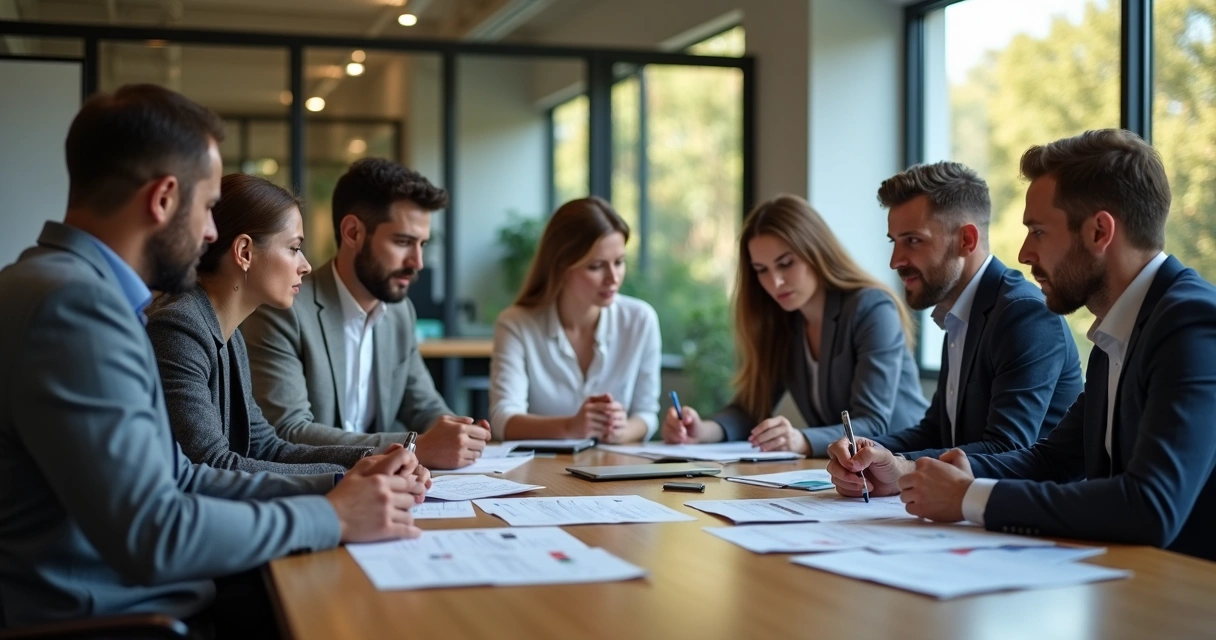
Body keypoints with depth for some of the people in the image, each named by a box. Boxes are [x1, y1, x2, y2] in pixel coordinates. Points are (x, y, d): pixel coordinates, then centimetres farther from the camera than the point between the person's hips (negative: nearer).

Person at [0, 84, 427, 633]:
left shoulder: (85, 290, 11)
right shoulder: (73, 303, -19)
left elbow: (173, 476, 11)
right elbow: (150, 535, -24)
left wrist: (331, 485, 3)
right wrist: (330, 517, -12)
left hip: (152, 606, 9)